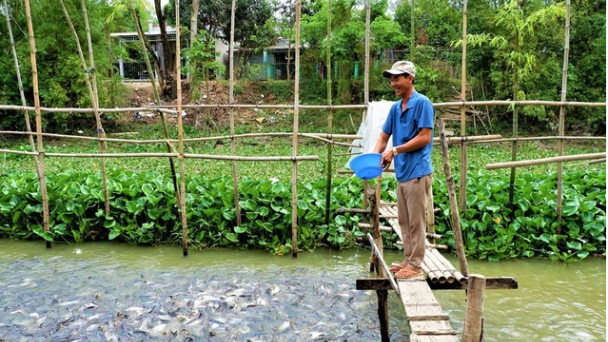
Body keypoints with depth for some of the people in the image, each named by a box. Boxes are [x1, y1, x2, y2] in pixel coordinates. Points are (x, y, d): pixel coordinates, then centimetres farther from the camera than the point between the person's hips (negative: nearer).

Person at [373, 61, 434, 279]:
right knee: (404, 222, 15)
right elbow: (384, 136, 14)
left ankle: (415, 265, 10)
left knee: (416, 222, 0)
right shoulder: (395, 107, 13)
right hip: (401, 172, 8)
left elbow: (425, 137, -15)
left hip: (417, 172, -8)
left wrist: (395, 151, -15)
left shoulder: (422, 103, -10)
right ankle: (408, 260, 26)